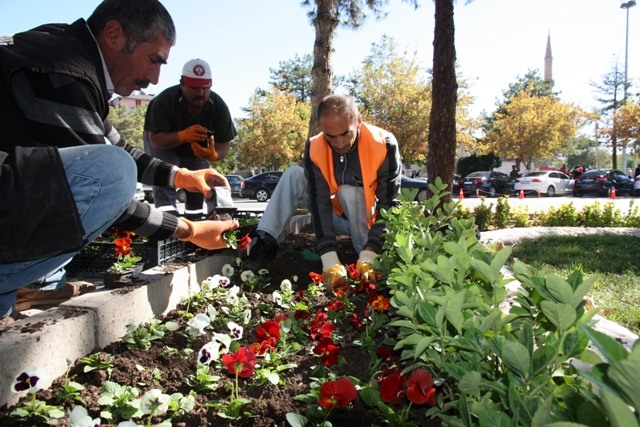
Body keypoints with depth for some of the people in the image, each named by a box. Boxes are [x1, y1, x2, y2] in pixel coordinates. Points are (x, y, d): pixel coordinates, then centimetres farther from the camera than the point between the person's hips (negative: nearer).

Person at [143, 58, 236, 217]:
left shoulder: (219, 106, -25)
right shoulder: (165, 100, -33)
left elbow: (224, 143, -26)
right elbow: (155, 139, -36)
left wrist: (214, 155, -51)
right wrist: (183, 136, -55)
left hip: (196, 150, 4)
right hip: (164, 143, -3)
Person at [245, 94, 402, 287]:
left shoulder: (384, 145, -26)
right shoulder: (315, 148, -19)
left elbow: (390, 203, -28)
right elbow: (319, 201, -27)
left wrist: (369, 255, -39)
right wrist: (330, 259, -37)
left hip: (370, 219, -3)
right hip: (338, 216, 3)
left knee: (348, 192, -33)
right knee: (294, 175, -16)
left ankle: (365, 256, -22)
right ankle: (266, 242, -20)